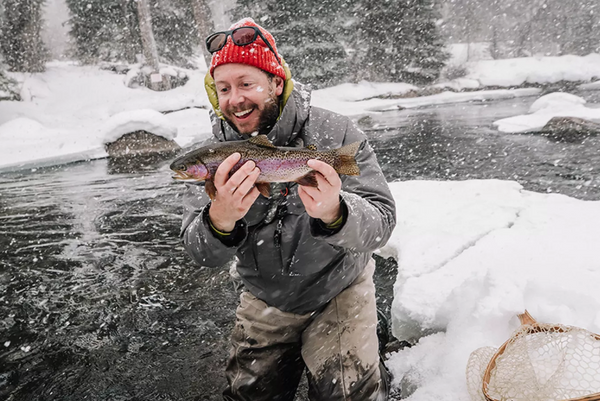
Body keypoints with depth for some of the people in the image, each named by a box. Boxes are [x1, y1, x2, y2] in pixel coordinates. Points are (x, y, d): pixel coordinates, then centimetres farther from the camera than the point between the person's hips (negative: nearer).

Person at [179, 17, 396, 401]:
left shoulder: (334, 133, -18)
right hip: (265, 302, 3)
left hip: (340, 291, -2)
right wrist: (219, 220, -39)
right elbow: (204, 255, -16)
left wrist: (334, 214, -45)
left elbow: (382, 223, -23)